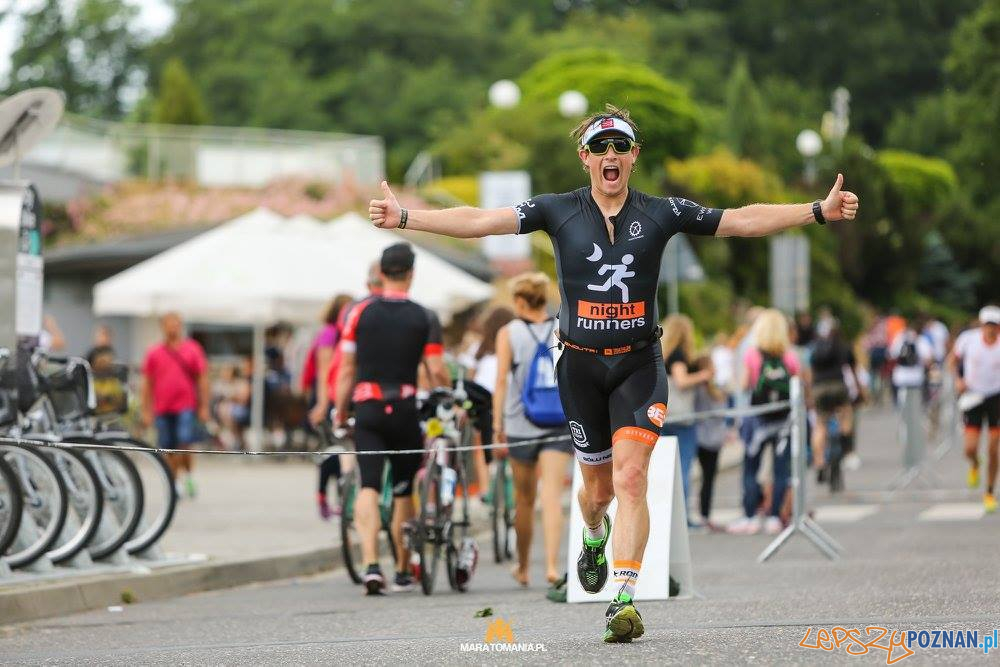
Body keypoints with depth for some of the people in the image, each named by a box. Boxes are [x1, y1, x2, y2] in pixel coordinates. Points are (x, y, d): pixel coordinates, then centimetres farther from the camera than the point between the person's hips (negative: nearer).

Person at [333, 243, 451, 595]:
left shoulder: (360, 312, 2)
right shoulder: (424, 318, 0)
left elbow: (346, 369, 2)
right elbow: (437, 371, -6)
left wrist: (339, 412, 10)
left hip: (367, 408, 0)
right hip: (405, 409, 0)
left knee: (368, 486, -8)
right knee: (404, 490, 13)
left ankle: (371, 563, -27)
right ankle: (403, 572, 21)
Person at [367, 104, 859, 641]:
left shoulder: (662, 213, 0)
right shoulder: (558, 211, -1)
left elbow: (743, 220, -2)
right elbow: (480, 221, -6)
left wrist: (818, 211, -10)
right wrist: (404, 218, -15)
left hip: (639, 364, -1)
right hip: (581, 365, 1)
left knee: (630, 477, -16)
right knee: (598, 485, 12)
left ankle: (623, 602, -19)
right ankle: (594, 537, 49)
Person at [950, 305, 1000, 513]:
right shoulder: (968, 339, -10)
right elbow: (955, 358, 9)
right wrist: (958, 379, -7)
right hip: (973, 398, 0)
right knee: (970, 448, -9)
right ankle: (974, 466, 29)